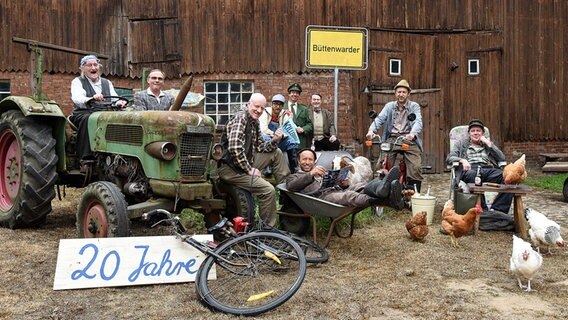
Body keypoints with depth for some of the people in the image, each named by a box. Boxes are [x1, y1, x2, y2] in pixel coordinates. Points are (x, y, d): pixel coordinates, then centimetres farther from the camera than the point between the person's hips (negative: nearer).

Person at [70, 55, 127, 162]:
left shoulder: (107, 83, 21)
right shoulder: (77, 81, 7)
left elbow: (115, 100, 8)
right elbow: (77, 99, -13)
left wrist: (119, 103, -18)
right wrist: (91, 99, -35)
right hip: (83, 114, -3)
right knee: (88, 119, -38)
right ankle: (86, 157, -38)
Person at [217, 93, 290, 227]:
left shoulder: (254, 122, 13)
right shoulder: (240, 118, -15)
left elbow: (260, 147, 17)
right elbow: (234, 148, -27)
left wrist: (274, 141, -3)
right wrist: (249, 169, -19)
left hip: (246, 162, 10)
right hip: (230, 168, -10)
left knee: (276, 152, 13)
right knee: (268, 190, -19)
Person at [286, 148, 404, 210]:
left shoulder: (321, 173, 40)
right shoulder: (294, 176, 25)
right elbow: (290, 187, 0)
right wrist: (311, 174, -13)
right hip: (321, 197, -5)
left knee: (360, 187, -27)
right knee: (349, 195, -35)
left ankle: (381, 189, -61)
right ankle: (388, 201, -62)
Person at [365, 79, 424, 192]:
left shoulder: (414, 106, 8)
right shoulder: (389, 106, 14)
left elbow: (418, 122, -8)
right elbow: (379, 119, 1)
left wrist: (412, 133, -31)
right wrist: (371, 130, -21)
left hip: (408, 138, -2)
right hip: (392, 138, 2)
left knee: (416, 168, -16)